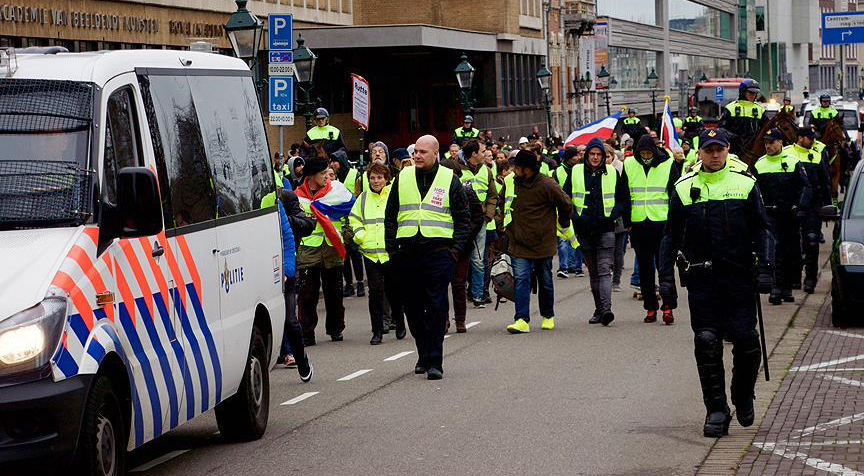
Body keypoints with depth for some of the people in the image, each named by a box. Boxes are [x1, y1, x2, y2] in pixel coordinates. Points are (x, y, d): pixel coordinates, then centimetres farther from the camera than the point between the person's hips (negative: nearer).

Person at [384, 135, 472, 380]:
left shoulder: (449, 180, 4)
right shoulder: (402, 178, 11)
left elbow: (463, 218, 6)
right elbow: (390, 216, 14)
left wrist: (456, 247, -4)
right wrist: (392, 248, 6)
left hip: (438, 252, -3)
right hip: (407, 252, 3)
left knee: (436, 307, -7)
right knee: (413, 307, 7)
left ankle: (435, 361, -7)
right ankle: (424, 354, 21)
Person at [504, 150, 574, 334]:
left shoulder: (547, 185, -14)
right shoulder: (512, 183, 1)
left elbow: (566, 205, -2)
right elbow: (504, 204, 21)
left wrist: (563, 225, 10)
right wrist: (506, 225, 18)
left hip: (542, 243, -3)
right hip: (519, 243, 3)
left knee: (545, 282, 12)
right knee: (521, 279, -9)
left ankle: (548, 316, 30)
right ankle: (522, 320, -14)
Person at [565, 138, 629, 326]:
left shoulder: (612, 173, 5)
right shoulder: (575, 172, 6)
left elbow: (623, 200, 10)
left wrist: (612, 216, -4)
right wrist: (575, 217, -3)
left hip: (605, 229, -2)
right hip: (584, 229, 2)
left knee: (604, 269, -14)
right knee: (593, 272, 9)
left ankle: (606, 308, -24)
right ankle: (599, 309, 15)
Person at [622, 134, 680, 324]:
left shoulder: (668, 165, -1)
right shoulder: (629, 165, 5)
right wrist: (627, 221, 8)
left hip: (662, 223, -3)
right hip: (639, 224, 3)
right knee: (645, 267, 7)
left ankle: (667, 307, -5)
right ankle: (650, 307, 13)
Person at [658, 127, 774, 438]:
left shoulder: (745, 184, 5)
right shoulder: (684, 189, 7)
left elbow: (762, 230, 6)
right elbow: (671, 237, 12)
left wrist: (765, 269, -4)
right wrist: (666, 278, 5)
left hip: (739, 276, -1)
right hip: (702, 279, 1)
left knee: (745, 340, -5)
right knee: (707, 343, -3)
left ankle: (743, 397, 20)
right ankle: (716, 410, 4)